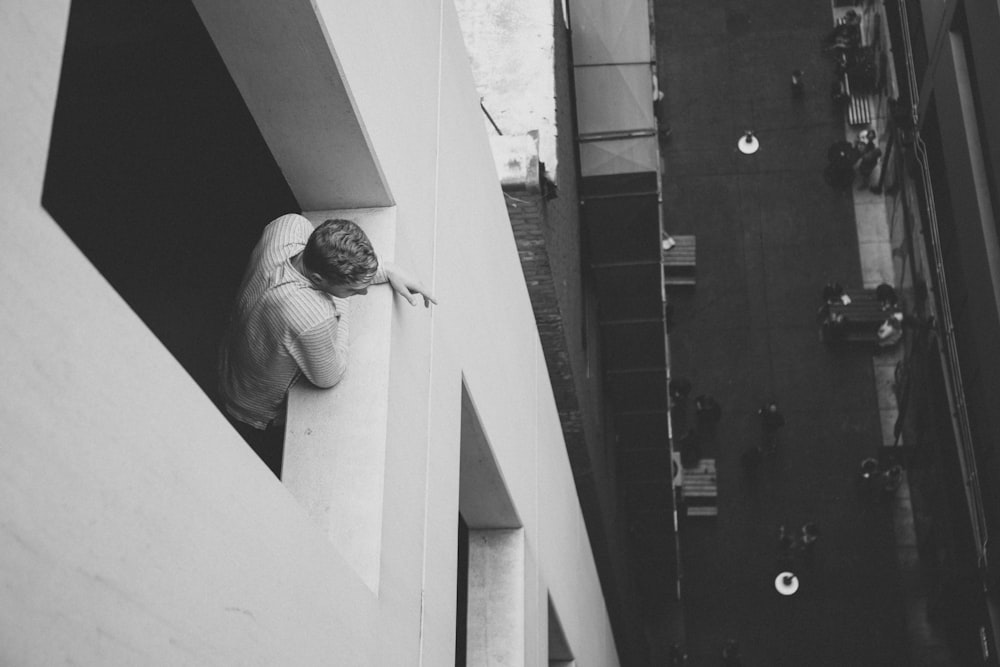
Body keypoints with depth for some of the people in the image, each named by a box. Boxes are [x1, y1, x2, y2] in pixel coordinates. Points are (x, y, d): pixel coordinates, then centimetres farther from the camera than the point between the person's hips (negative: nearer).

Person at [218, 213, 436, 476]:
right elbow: (329, 378, -24)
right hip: (260, 421, -7)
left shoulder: (289, 225, -29)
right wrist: (343, 309, -20)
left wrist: (389, 272, -10)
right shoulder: (313, 319, -49)